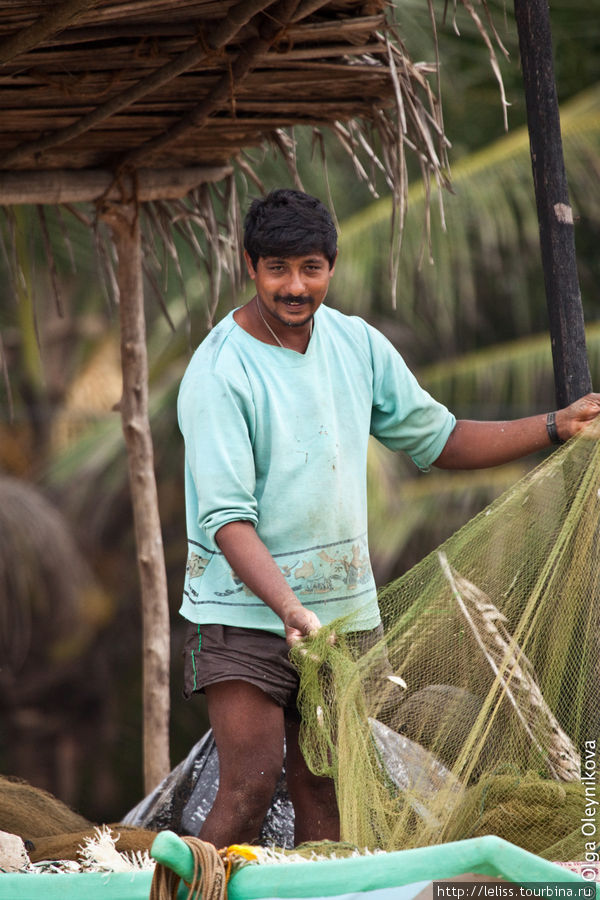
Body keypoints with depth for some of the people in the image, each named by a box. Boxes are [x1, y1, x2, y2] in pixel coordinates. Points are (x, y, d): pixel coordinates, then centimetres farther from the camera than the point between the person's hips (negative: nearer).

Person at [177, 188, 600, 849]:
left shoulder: (357, 344, 7)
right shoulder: (218, 372, -13)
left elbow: (439, 440, 17)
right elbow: (227, 517, -19)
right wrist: (288, 608, -33)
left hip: (344, 608, 6)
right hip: (246, 615, -6)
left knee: (324, 795, 5)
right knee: (249, 788, -15)